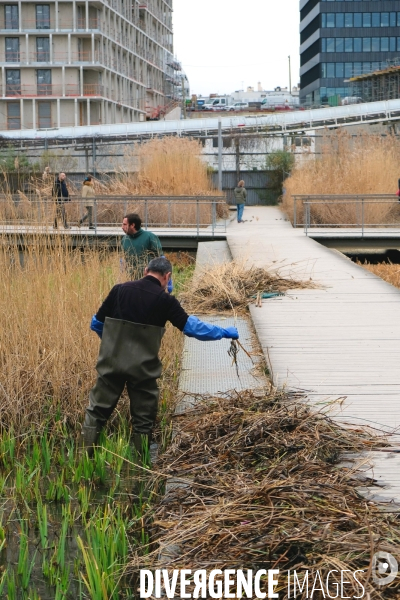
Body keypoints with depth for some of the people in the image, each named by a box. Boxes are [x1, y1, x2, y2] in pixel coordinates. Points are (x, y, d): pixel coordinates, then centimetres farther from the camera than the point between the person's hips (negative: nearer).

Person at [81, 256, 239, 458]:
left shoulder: (119, 290, 1)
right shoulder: (164, 300, -7)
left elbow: (96, 323, 8)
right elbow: (193, 327, -6)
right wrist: (224, 332, 6)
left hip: (111, 362, 2)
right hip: (143, 368, -2)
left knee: (97, 410, 12)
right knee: (143, 419, 12)